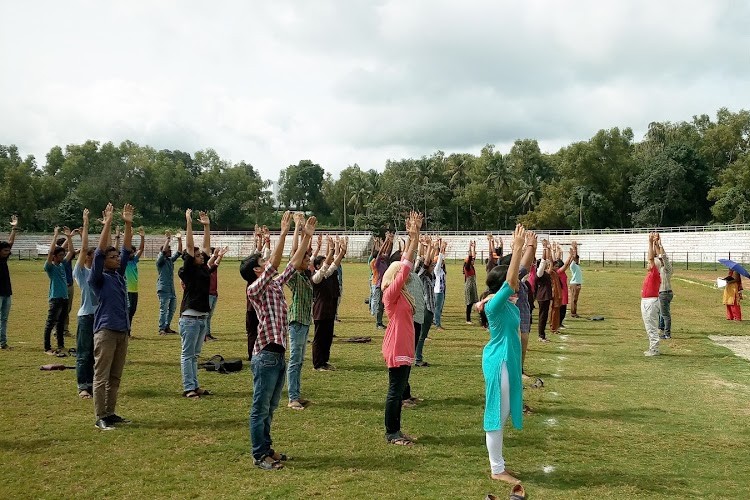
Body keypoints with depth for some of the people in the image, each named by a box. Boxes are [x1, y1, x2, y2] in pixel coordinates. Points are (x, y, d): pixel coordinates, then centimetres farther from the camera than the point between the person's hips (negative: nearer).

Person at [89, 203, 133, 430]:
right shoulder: (99, 279, -5)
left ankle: (110, 413, 20)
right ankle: (100, 417, 2)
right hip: (106, 331, -7)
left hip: (123, 331, 7)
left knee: (115, 377, 12)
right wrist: (107, 224, -20)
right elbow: (99, 252, -15)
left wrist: (128, 224, 2)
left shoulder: (119, 275, 13)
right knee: (101, 377, -2)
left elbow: (127, 250, 9)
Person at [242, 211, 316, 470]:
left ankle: (266, 449, 28)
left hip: (278, 354, 9)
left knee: (269, 408, 17)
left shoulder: (276, 285, 14)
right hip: (265, 355, -9)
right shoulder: (255, 289, -10)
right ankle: (259, 455, 9)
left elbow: (294, 263, 15)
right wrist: (283, 232, -21)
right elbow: (275, 263, -21)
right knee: (260, 408, 1)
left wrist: (307, 237, 12)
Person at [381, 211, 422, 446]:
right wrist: (413, 238, -20)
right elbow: (404, 268, -20)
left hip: (405, 348, 9)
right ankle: (391, 433, 7)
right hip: (396, 349, -9)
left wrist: (415, 236, 5)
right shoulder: (391, 294, -14)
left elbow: (406, 263, 9)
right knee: (395, 390, -2)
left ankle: (396, 430, 22)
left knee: (399, 390, 14)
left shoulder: (402, 293, 10)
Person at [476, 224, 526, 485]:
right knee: (497, 414, -1)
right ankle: (497, 470, 8)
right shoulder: (496, 304, -21)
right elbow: (511, 279, -30)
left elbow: (513, 277, 13)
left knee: (503, 413, 16)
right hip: (499, 362, -10)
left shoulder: (506, 302, 6)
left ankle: (498, 463, 28)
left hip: (506, 361, 10)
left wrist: (520, 247, 1)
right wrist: (517, 248, -30)